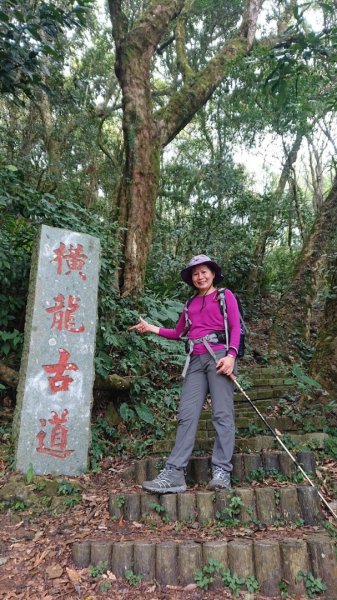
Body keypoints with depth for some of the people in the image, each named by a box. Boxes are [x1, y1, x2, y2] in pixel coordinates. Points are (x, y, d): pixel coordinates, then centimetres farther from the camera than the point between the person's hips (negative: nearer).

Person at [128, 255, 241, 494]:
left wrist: (231, 355, -14)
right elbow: (179, 332, 30)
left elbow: (235, 328, 1)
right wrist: (152, 328, 23)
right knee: (187, 415, -5)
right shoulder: (191, 304, 25)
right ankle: (174, 473, -9)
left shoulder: (225, 295, 11)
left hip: (219, 356, -4)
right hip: (196, 360, 4)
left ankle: (221, 471, -5)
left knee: (222, 414, -8)